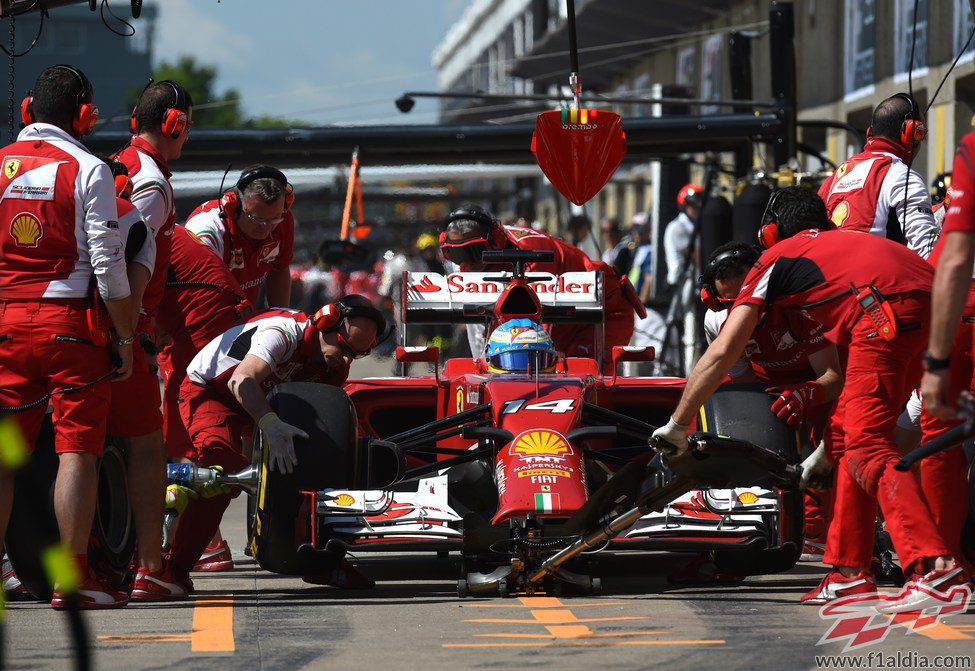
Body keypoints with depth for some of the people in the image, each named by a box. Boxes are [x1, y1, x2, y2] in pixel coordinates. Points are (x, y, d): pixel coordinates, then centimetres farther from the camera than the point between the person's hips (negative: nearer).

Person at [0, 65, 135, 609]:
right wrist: (125, 337, -2)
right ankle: (73, 577, -5)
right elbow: (108, 264, -9)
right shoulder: (89, 170, -5)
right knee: (77, 448, -2)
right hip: (70, 320, -4)